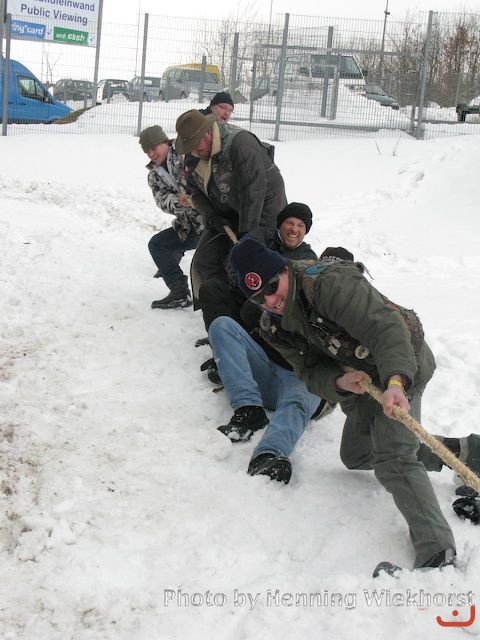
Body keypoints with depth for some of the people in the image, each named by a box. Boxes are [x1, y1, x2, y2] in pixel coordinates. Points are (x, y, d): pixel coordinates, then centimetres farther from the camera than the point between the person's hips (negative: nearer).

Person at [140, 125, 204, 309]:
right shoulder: (154, 175, 14)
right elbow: (163, 201, -5)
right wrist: (179, 202, -29)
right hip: (188, 227, 9)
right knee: (156, 244, 17)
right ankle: (180, 293, 26)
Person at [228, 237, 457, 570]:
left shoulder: (331, 283, -33)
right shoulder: (275, 327, -6)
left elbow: (385, 326, -42)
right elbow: (311, 372, -6)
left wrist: (395, 382, -58)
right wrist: (340, 383, -30)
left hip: (402, 365, -10)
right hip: (362, 379, 10)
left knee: (393, 460, -24)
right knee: (356, 454, 25)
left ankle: (438, 554, -25)